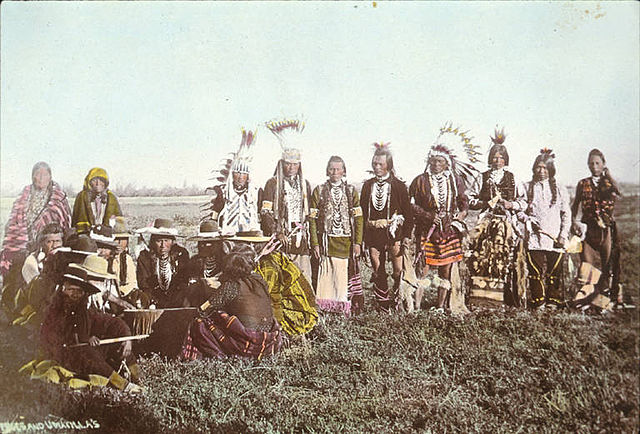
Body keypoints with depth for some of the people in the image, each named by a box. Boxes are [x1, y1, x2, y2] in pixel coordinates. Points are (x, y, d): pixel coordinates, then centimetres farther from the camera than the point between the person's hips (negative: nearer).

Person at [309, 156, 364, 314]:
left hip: (347, 241, 1)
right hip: (326, 241, -1)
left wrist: (357, 242, -1)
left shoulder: (351, 191, 11)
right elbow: (313, 219, 3)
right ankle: (325, 308, 3)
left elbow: (358, 218, 7)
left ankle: (343, 308, 7)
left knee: (345, 275, -2)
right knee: (327, 273, -5)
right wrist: (315, 244, -5)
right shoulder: (319, 191, 7)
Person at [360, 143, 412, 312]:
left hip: (394, 234, -3)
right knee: (378, 273, 6)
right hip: (373, 235, 3)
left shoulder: (398, 186, 1)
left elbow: (408, 213, 2)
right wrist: (363, 237, 9)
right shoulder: (367, 185, 11)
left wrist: (406, 235, -5)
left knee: (398, 272, -6)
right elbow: (363, 212, 13)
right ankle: (383, 307, 14)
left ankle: (397, 304, 7)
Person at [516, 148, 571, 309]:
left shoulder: (559, 190, 11)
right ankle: (538, 301, 6)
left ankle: (553, 300, 11)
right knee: (535, 269, -4)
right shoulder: (526, 188, 10)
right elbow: (519, 210, 8)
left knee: (554, 269, -1)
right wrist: (528, 219, -11)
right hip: (534, 236, 0)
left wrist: (563, 235, -1)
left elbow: (566, 214, 9)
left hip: (554, 237, 0)